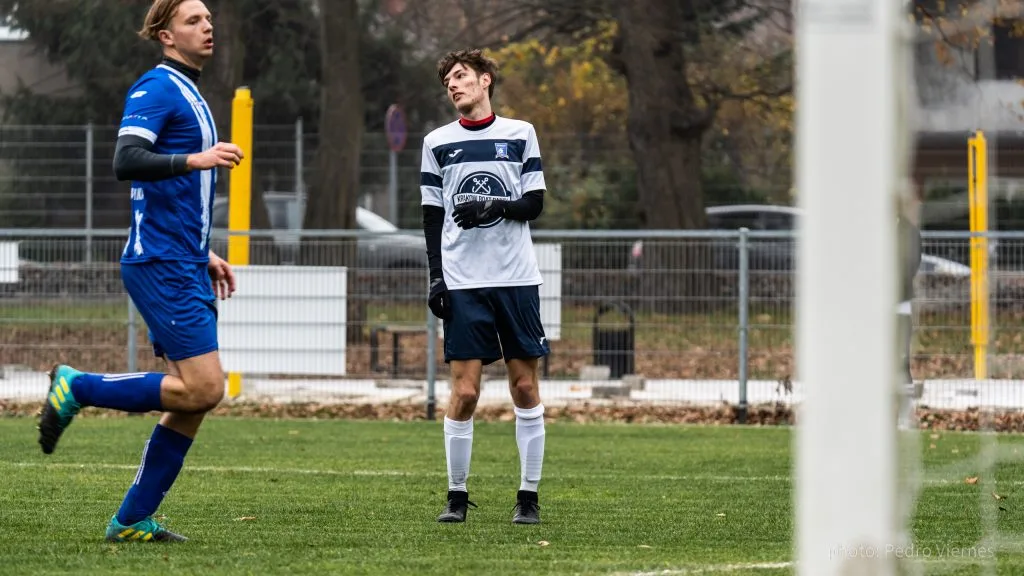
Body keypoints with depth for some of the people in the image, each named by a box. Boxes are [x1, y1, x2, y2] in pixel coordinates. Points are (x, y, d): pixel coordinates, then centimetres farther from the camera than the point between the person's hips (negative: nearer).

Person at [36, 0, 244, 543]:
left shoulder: (189, 95, 21)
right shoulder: (156, 88, -9)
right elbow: (126, 161, -23)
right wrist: (195, 159, -33)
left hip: (185, 268, 10)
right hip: (159, 265, -10)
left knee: (196, 398, 4)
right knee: (202, 387, -16)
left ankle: (133, 520, 7)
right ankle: (75, 387, -3)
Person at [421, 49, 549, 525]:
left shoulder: (520, 135, 7)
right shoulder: (438, 143, 9)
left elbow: (534, 204, 5)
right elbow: (432, 217, 9)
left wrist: (494, 207, -13)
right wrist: (435, 276, 0)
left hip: (517, 279, 0)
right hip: (463, 283, 0)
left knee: (525, 386, 0)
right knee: (464, 392, -6)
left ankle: (528, 495, 7)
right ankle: (456, 495, 4)